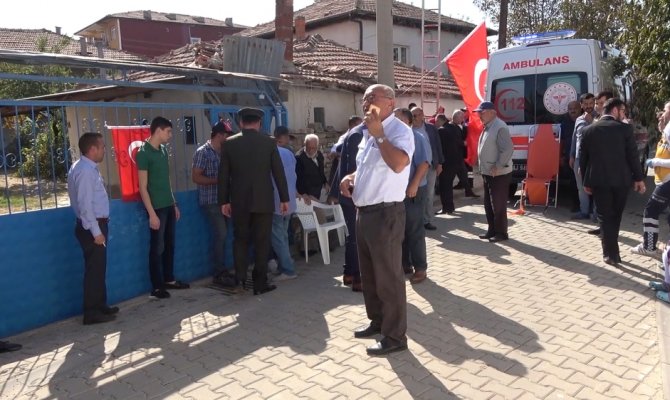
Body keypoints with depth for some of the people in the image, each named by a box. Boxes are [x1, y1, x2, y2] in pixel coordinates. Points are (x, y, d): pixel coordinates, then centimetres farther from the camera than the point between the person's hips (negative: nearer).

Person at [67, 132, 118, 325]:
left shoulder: (88, 168, 12)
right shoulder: (85, 170, -19)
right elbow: (85, 204, -23)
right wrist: (96, 232, -22)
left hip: (96, 224, 10)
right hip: (92, 226, -10)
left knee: (98, 268, 17)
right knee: (94, 269, -2)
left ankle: (100, 306, 28)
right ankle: (92, 313, 7)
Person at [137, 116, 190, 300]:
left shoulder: (163, 150, 10)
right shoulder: (143, 153, -12)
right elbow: (143, 187, -14)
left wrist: (174, 204, 15)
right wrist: (152, 213, -17)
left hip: (169, 205, 7)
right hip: (157, 208, -7)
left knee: (170, 245, 14)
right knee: (157, 247, 1)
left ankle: (169, 279, 26)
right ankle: (157, 287, 11)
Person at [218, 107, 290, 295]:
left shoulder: (229, 143, 0)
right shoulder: (269, 142, -3)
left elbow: (223, 175, 2)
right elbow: (279, 172, -2)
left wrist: (224, 201, 9)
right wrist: (284, 198, 5)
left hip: (239, 202, 1)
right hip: (263, 200, -1)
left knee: (240, 240, 14)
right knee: (262, 242, 6)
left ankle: (240, 279, 6)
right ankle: (260, 283, 11)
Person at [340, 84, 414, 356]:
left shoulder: (399, 130, -13)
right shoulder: (367, 133, 15)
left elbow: (399, 164, -31)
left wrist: (379, 135, -23)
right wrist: (351, 177, 8)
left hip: (386, 213, -9)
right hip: (364, 211, 10)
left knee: (388, 277, -1)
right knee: (369, 274, 19)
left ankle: (395, 336, 12)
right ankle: (377, 320, 37)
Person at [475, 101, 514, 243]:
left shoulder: (500, 127, -17)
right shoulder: (487, 127, 14)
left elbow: (507, 149, -24)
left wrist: (498, 167, -23)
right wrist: (484, 168, 14)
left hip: (499, 174, -10)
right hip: (488, 173, 10)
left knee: (498, 205, -2)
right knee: (488, 204, 15)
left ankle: (501, 233, 9)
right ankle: (492, 230, 26)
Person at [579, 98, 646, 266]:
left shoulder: (589, 130, 1)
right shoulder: (625, 128, -6)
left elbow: (583, 158, 3)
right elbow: (633, 155, -5)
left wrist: (586, 181, 12)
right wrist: (638, 178, 5)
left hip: (599, 180, 0)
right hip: (621, 179, 0)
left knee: (604, 216, 7)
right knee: (615, 216, 16)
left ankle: (610, 253, 3)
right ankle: (612, 251, 26)